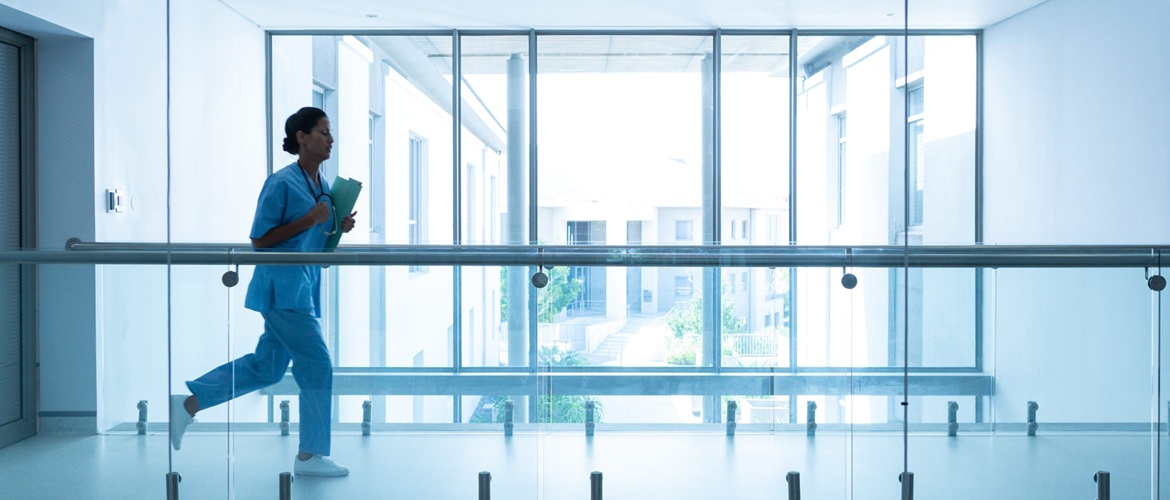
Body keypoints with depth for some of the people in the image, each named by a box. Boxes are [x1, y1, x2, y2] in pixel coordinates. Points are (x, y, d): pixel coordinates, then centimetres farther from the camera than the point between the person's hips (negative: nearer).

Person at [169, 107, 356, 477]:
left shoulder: (323, 187, 12)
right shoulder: (281, 183, -13)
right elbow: (259, 240, -14)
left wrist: (339, 227, 0)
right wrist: (309, 220, -20)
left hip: (303, 285, 9)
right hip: (282, 284, -9)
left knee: (266, 367, 15)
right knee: (317, 365, -6)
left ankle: (188, 404, 27)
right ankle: (310, 456, 6)